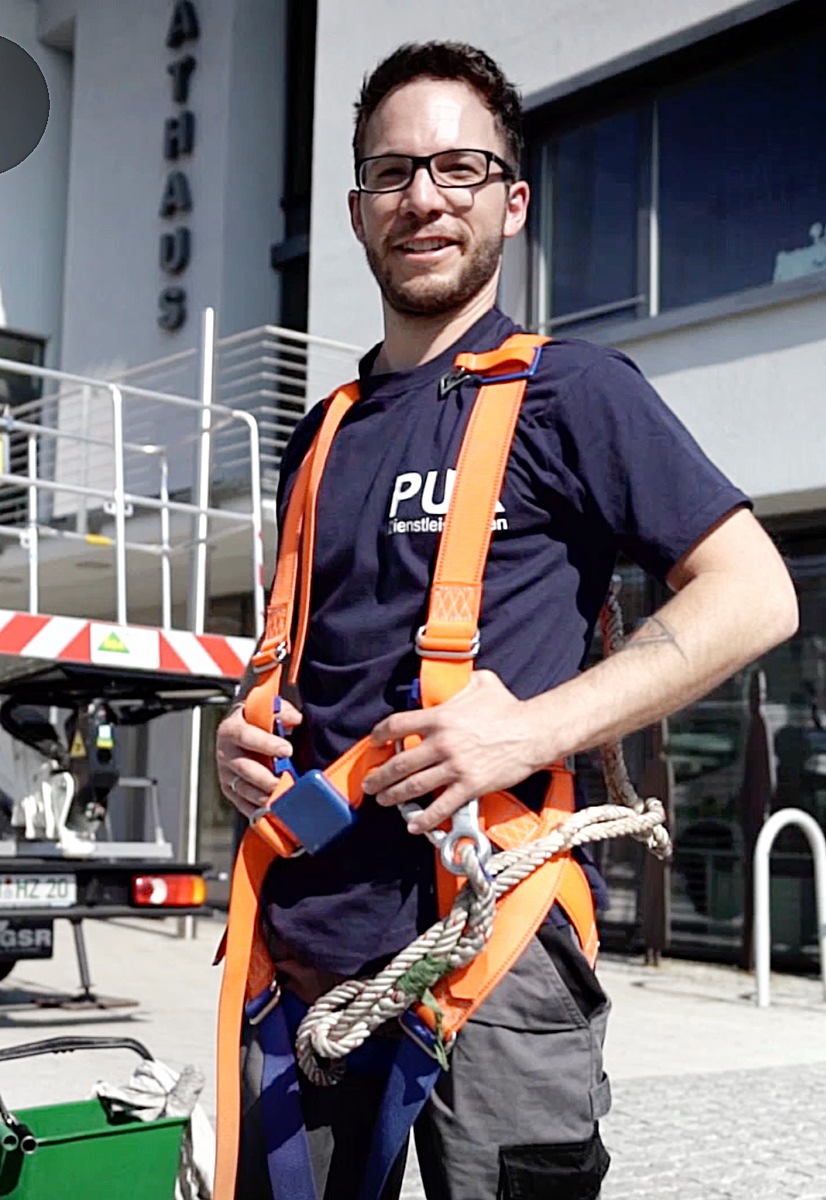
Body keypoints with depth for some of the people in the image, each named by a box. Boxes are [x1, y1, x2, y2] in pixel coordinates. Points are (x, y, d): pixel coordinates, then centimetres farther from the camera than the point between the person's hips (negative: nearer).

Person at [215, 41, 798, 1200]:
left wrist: (534, 728, -19)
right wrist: (246, 729, 5)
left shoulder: (569, 389, -1)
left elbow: (754, 594, -9)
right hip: (303, 935, 6)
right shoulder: (321, 438, 17)